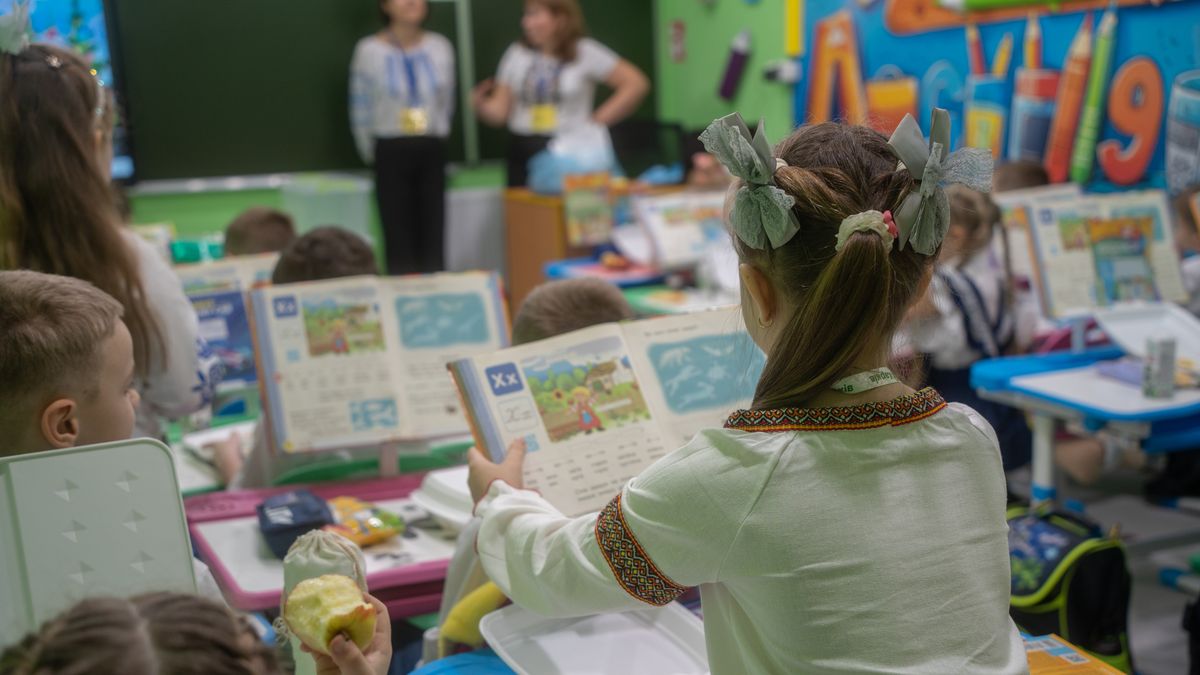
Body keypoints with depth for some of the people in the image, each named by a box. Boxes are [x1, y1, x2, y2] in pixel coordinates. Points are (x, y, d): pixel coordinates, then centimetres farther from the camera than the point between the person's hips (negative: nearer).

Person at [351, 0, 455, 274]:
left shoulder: (440, 47, 4)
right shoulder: (370, 51, -4)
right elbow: (361, 110, 2)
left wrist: (433, 142, 14)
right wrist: (375, 155, 7)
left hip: (432, 151, 3)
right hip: (392, 152, -2)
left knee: (434, 239, 3)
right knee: (399, 240, 0)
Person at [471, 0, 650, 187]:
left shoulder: (586, 52, -1)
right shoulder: (517, 53, 8)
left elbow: (636, 84, -3)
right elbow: (500, 110, 7)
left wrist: (597, 123, -5)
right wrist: (480, 105, -16)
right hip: (523, 155, 3)